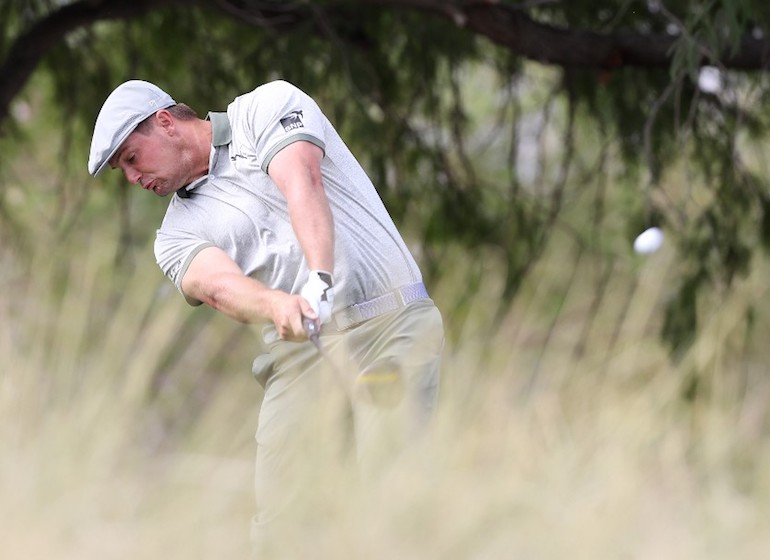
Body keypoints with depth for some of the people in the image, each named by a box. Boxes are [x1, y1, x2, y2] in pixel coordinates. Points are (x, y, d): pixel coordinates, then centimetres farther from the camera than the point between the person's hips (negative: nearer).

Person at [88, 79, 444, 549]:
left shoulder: (268, 107, 7)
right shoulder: (178, 235, 15)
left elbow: (302, 181, -12)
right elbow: (218, 284, -8)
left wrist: (319, 280, -31)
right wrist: (277, 305, -32)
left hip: (391, 321, -4)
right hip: (300, 346, 4)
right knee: (278, 511, -9)